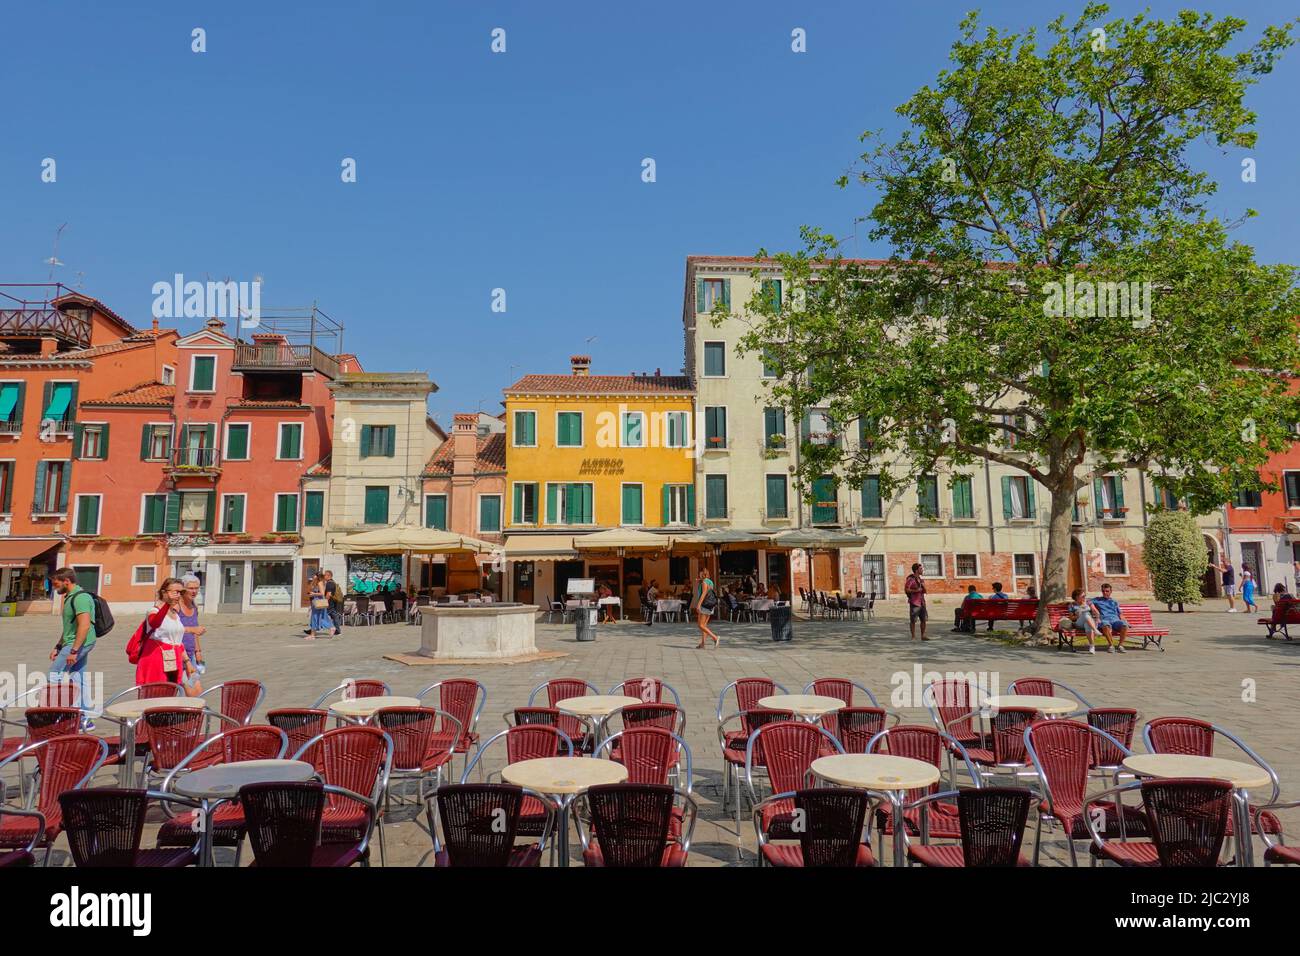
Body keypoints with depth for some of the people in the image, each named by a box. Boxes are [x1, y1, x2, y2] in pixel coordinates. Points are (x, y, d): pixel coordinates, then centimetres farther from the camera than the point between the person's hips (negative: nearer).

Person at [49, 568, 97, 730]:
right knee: (79, 680, 9)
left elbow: (84, 625, -25)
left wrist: (73, 650, -26)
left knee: (55, 674, -6)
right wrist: (57, 647, 24)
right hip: (78, 644, 10)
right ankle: (84, 719, 12)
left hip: (78, 644, -10)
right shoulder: (70, 597, 18)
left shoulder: (80, 597, -16)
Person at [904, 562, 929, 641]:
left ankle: (923, 636, 17)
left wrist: (923, 587, -1)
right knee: (913, 620, -2)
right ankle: (913, 637, 4)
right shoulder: (911, 579, -10)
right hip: (914, 602, -7)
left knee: (924, 619, 8)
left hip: (922, 602, 7)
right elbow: (906, 589, -17)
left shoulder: (921, 579, 14)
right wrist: (916, 590, -20)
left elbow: (924, 591, 20)